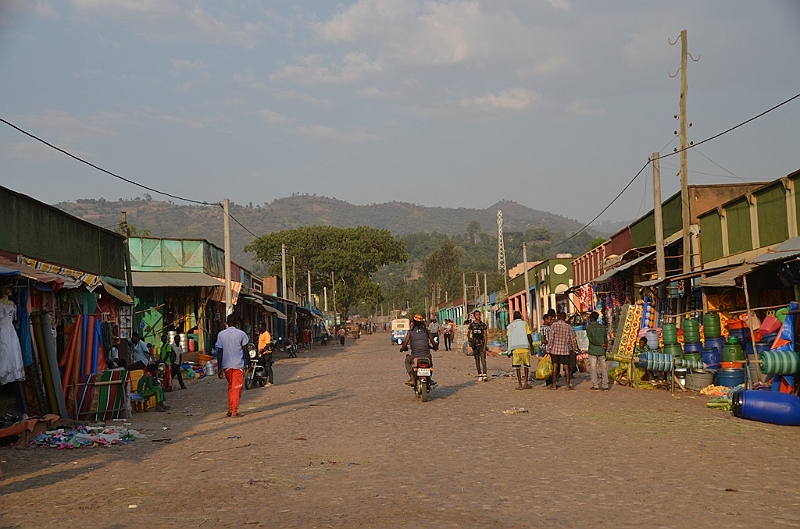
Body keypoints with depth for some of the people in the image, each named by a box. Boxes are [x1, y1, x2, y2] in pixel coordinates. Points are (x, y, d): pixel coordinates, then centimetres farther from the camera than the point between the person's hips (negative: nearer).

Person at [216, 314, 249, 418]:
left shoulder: (221, 334, 2)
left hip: (226, 365, 3)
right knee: (236, 388, 3)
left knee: (230, 387, 19)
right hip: (238, 365, -3)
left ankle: (230, 409, 14)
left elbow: (219, 352, 2)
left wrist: (219, 368, 6)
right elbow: (245, 351, -3)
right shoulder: (241, 334, -5)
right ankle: (234, 411, -1)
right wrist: (249, 364, 5)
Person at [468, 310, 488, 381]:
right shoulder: (472, 324, 4)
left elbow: (485, 336, -2)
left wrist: (485, 346, -11)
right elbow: (468, 333, 17)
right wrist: (469, 340, -1)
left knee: (483, 360, -12)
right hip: (475, 345, 2)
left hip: (482, 344, -2)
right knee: (477, 361, 8)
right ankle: (479, 375, 16)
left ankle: (485, 375, -19)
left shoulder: (483, 325, 0)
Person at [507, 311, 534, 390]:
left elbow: (509, 337, 11)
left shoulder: (510, 325, 12)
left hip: (515, 348, 2)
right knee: (526, 366, 11)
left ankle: (520, 385, 5)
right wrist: (531, 345, 8)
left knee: (517, 367, 7)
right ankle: (526, 383, 5)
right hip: (524, 347, -2)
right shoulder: (524, 323, 3)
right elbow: (529, 336, -2)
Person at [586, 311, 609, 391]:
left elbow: (591, 340, -15)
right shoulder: (603, 327, 6)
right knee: (604, 368, 6)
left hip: (592, 351, -4)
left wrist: (601, 345, -12)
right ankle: (605, 386, 4)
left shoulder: (589, 327, -6)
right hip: (601, 351, 4)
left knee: (593, 368, 2)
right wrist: (605, 348, 13)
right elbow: (606, 340, 7)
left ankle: (595, 385, 2)